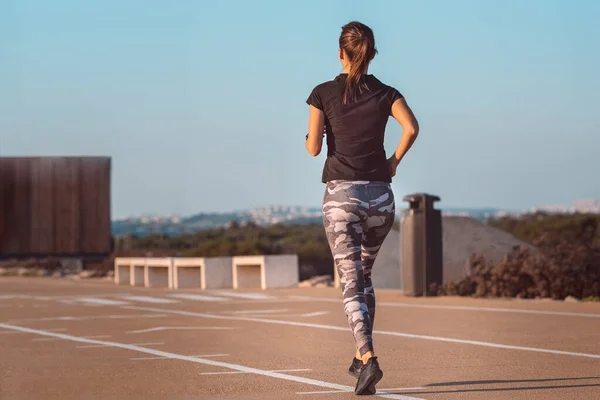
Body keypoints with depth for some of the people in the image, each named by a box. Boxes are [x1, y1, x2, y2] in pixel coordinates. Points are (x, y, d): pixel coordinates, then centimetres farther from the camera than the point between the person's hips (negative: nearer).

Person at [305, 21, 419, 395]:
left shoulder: (324, 93, 1)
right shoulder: (385, 93, 6)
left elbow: (313, 147, -4)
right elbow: (411, 127, -11)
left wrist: (311, 136, 18)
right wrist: (394, 161, 3)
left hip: (341, 194, -3)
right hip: (380, 194, 3)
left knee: (351, 284, -5)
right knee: (364, 275, 21)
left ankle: (368, 358, -23)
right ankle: (361, 356, 24)